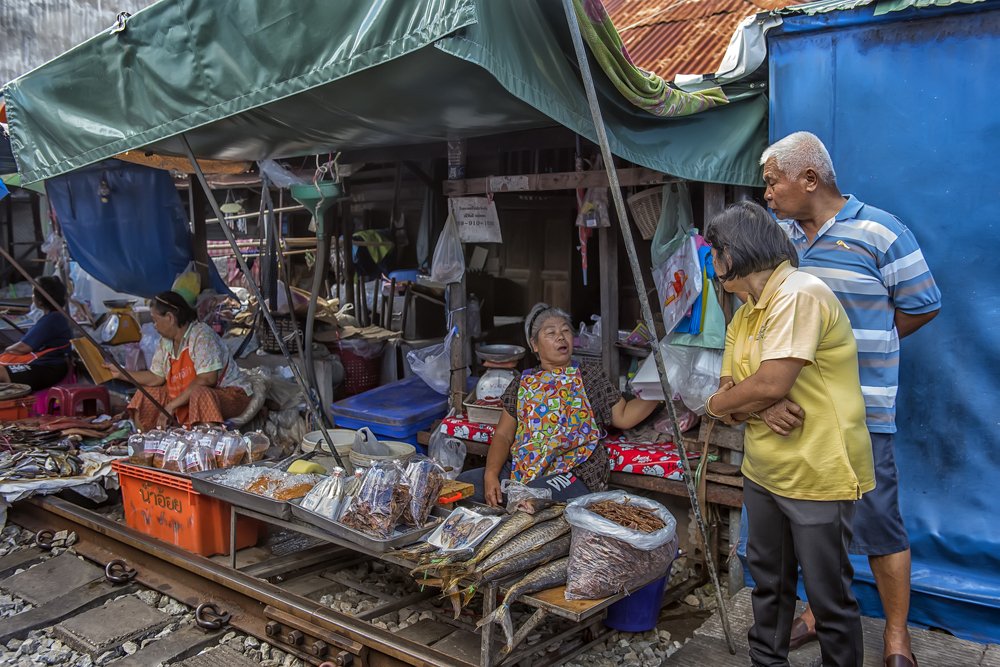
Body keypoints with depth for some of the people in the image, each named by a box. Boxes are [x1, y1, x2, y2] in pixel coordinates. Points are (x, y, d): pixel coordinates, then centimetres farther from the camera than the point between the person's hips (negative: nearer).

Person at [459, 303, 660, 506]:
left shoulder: (590, 376, 9)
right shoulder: (522, 383, 14)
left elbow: (622, 417, 8)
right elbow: (503, 435, 10)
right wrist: (491, 474, -7)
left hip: (574, 473, -4)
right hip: (522, 469, 4)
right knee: (464, 482, -18)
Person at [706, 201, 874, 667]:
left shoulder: (799, 294, -19)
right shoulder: (745, 314, 11)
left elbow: (771, 384, -27)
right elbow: (730, 389, 7)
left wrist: (717, 403, -9)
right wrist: (752, 406, -16)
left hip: (817, 476, -9)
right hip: (763, 472, 9)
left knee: (829, 594, 5)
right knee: (769, 580, 21)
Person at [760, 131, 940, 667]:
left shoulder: (879, 232, -8)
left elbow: (923, 305, 0)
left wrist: (862, 347, 5)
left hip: (861, 414, -5)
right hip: (794, 409, 5)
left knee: (878, 523, 6)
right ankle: (819, 611, 37)